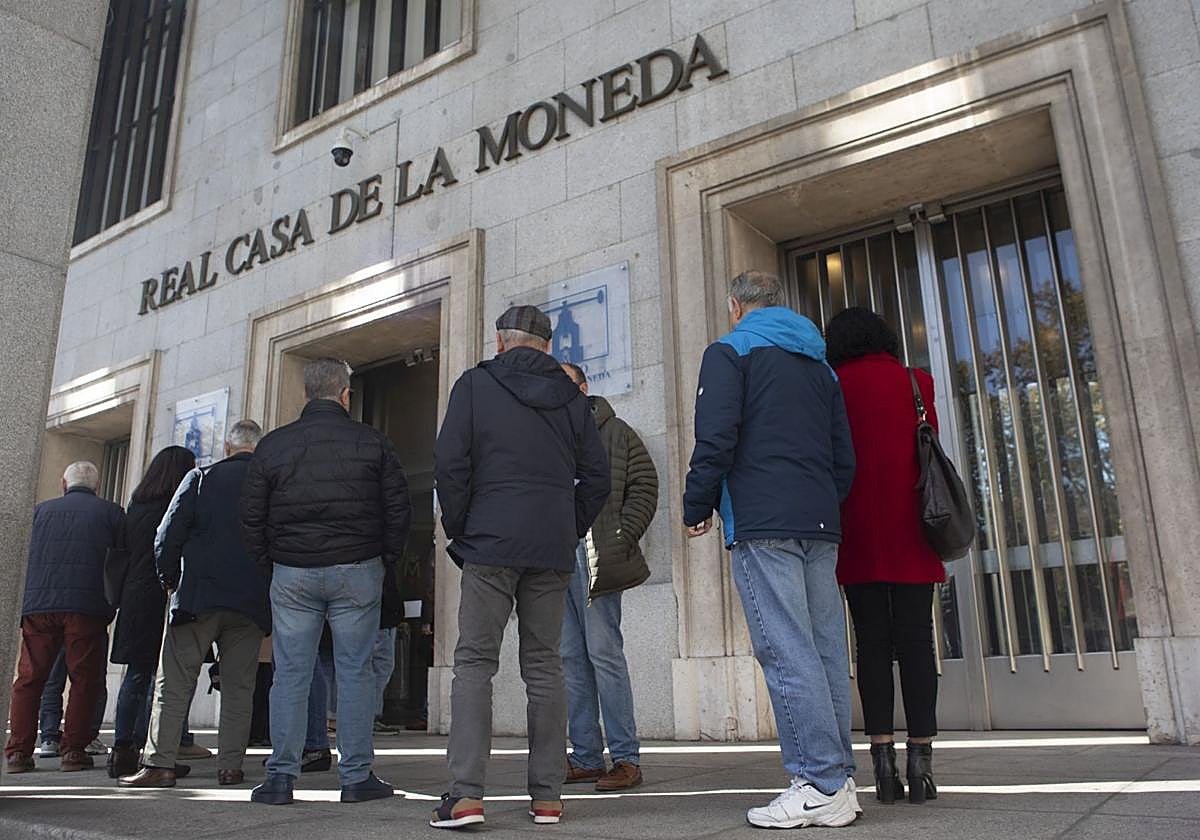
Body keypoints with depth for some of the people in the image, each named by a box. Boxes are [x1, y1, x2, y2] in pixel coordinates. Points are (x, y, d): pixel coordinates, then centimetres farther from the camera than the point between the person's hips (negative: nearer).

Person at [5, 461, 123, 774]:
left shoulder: (42, 510, 16)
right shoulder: (111, 512, 9)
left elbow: (27, 557, 17)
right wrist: (110, 608, 17)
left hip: (38, 604, 3)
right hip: (86, 606, -2)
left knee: (28, 678, 9)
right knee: (84, 679, 3)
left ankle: (18, 751, 7)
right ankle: (74, 750, 2)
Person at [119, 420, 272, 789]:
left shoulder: (201, 478, 1)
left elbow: (167, 537, -1)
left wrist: (170, 581, 12)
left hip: (198, 596, -1)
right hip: (252, 602, 2)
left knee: (174, 683, 5)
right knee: (239, 687, 7)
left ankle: (160, 763, 2)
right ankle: (230, 766, 7)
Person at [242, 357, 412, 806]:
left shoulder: (272, 445, 5)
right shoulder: (372, 442, 0)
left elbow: (251, 516, 6)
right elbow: (398, 508, 0)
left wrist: (270, 566, 15)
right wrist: (386, 559, 12)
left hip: (291, 572, 2)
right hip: (357, 571, -1)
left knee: (290, 673, 6)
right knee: (355, 670, 4)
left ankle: (281, 777, 8)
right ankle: (357, 776, 8)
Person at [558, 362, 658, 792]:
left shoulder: (615, 432, 7)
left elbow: (644, 487, 1)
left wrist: (622, 539, -9)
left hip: (595, 556, -5)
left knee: (603, 652, -6)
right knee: (571, 657, 7)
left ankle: (626, 758, 2)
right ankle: (586, 759, 15)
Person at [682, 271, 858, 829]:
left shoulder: (730, 351, 3)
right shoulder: (819, 364, 24)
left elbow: (715, 440, -10)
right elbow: (845, 458, 22)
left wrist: (696, 508, 0)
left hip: (761, 524, -7)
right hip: (821, 524, 7)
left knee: (786, 653, -8)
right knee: (825, 649, 6)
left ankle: (819, 786, -8)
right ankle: (838, 783, 10)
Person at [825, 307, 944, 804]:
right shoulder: (917, 382, 8)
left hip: (858, 536, 0)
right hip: (909, 536, 1)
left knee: (872, 643, 2)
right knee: (915, 640, 2)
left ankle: (883, 760, 1)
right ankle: (921, 762, 0)